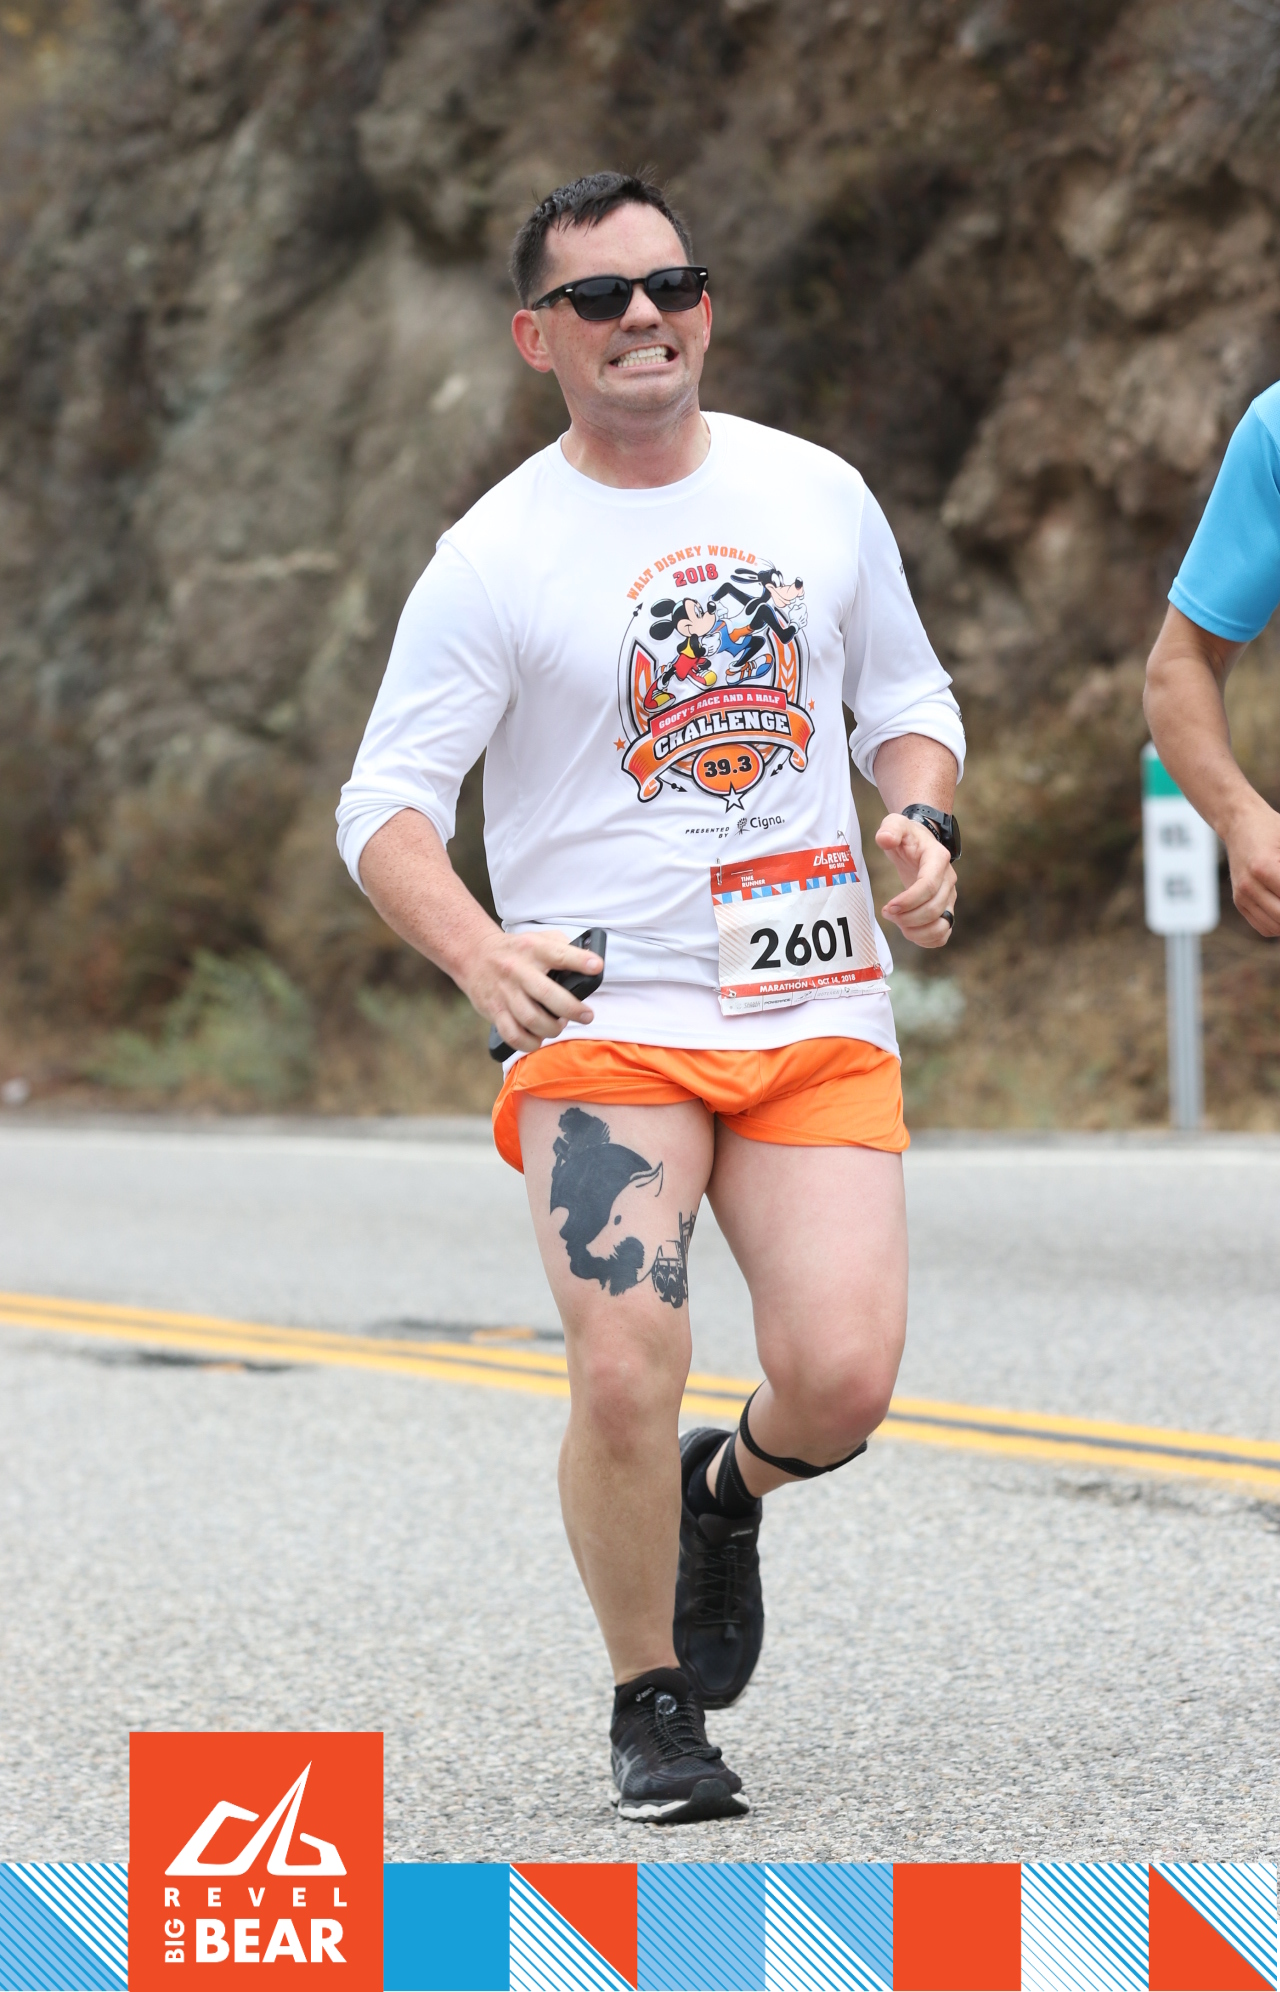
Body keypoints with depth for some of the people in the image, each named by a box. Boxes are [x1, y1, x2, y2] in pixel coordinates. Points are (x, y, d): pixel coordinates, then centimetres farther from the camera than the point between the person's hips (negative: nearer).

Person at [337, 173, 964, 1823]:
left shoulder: (818, 496, 8)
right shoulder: (495, 557, -3)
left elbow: (905, 699, 21)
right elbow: (384, 806, -5)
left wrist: (921, 829, -1)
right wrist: (477, 953, -25)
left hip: (818, 1017, 3)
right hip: (605, 1021, -3)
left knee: (841, 1380, -13)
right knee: (626, 1381, -17)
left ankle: (731, 1491, 25)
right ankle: (655, 1706, 9)